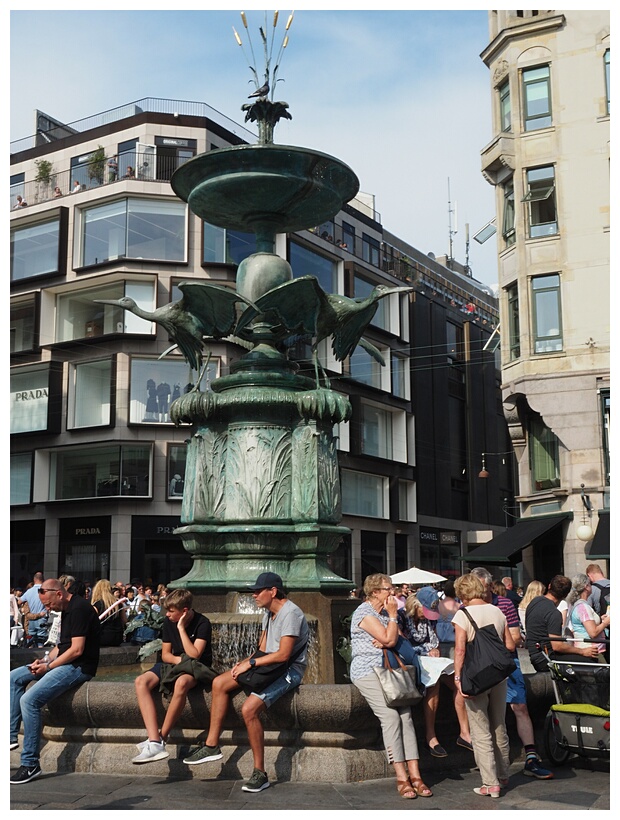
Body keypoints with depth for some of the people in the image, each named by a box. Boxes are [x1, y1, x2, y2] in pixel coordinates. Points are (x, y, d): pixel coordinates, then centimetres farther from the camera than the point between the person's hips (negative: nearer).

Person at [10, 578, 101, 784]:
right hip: (65, 662, 11)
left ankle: (31, 764, -15)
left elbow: (77, 650, -21)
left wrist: (48, 666, -14)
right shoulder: (67, 610, 15)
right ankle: (11, 735, 10)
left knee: (29, 700, -22)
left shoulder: (79, 609, -17)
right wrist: (45, 660, 2)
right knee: (14, 677, 12)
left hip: (79, 667, -11)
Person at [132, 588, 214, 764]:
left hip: (195, 669, -6)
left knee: (181, 683, -41)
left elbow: (194, 654, -21)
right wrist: (179, 659, -16)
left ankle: (161, 737, -28)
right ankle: (154, 743, -35)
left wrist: (181, 628, -20)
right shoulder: (169, 622, 3)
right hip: (173, 664, 6)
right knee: (141, 681, -23)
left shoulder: (202, 623, -12)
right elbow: (165, 654, 6)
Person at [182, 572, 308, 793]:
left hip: (289, 669, -10)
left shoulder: (290, 613, -19)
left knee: (249, 709, -27)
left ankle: (260, 773, -16)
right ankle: (211, 746, 1)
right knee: (219, 683, -3)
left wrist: (251, 663, -18)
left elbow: (283, 655, -24)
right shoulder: (269, 613, 13)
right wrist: (245, 662, -3)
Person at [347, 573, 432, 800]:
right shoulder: (365, 613, -9)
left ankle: (414, 775, -12)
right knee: (390, 716, -20)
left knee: (406, 715, -10)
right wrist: (393, 616, -5)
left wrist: (385, 641, -10)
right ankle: (401, 778, -18)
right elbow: (388, 639, -14)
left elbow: (393, 640, 11)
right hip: (367, 672, -7)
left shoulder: (385, 611, 18)